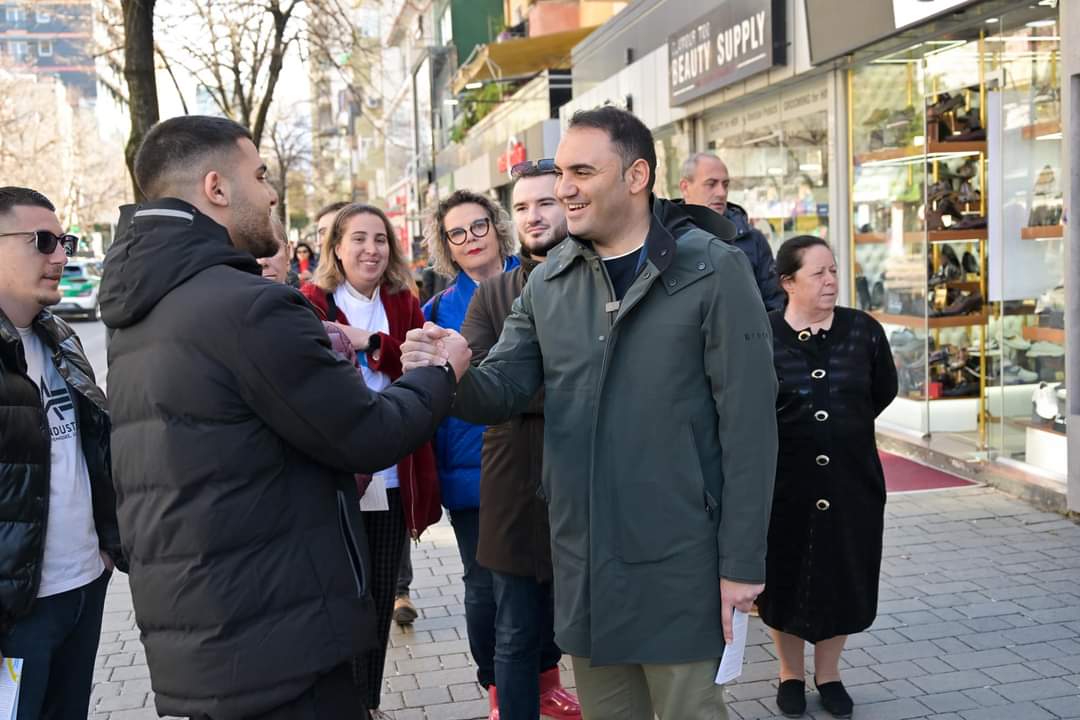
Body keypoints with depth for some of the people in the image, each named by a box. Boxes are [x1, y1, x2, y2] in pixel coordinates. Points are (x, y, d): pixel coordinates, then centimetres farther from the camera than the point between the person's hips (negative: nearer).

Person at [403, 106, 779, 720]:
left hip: (678, 561, -5)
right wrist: (455, 373, -22)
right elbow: (504, 391, 2)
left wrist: (742, 561, -12)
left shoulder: (712, 270, -10)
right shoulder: (549, 281, 5)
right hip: (582, 559, 5)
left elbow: (748, 422, -11)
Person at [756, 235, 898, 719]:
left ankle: (828, 673, 31)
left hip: (852, 480, 2)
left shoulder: (864, 330, -3)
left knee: (843, 576, 11)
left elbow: (884, 391, 13)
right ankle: (791, 673, 30)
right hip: (784, 483, -2)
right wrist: (795, 433, 2)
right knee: (786, 575, 10)